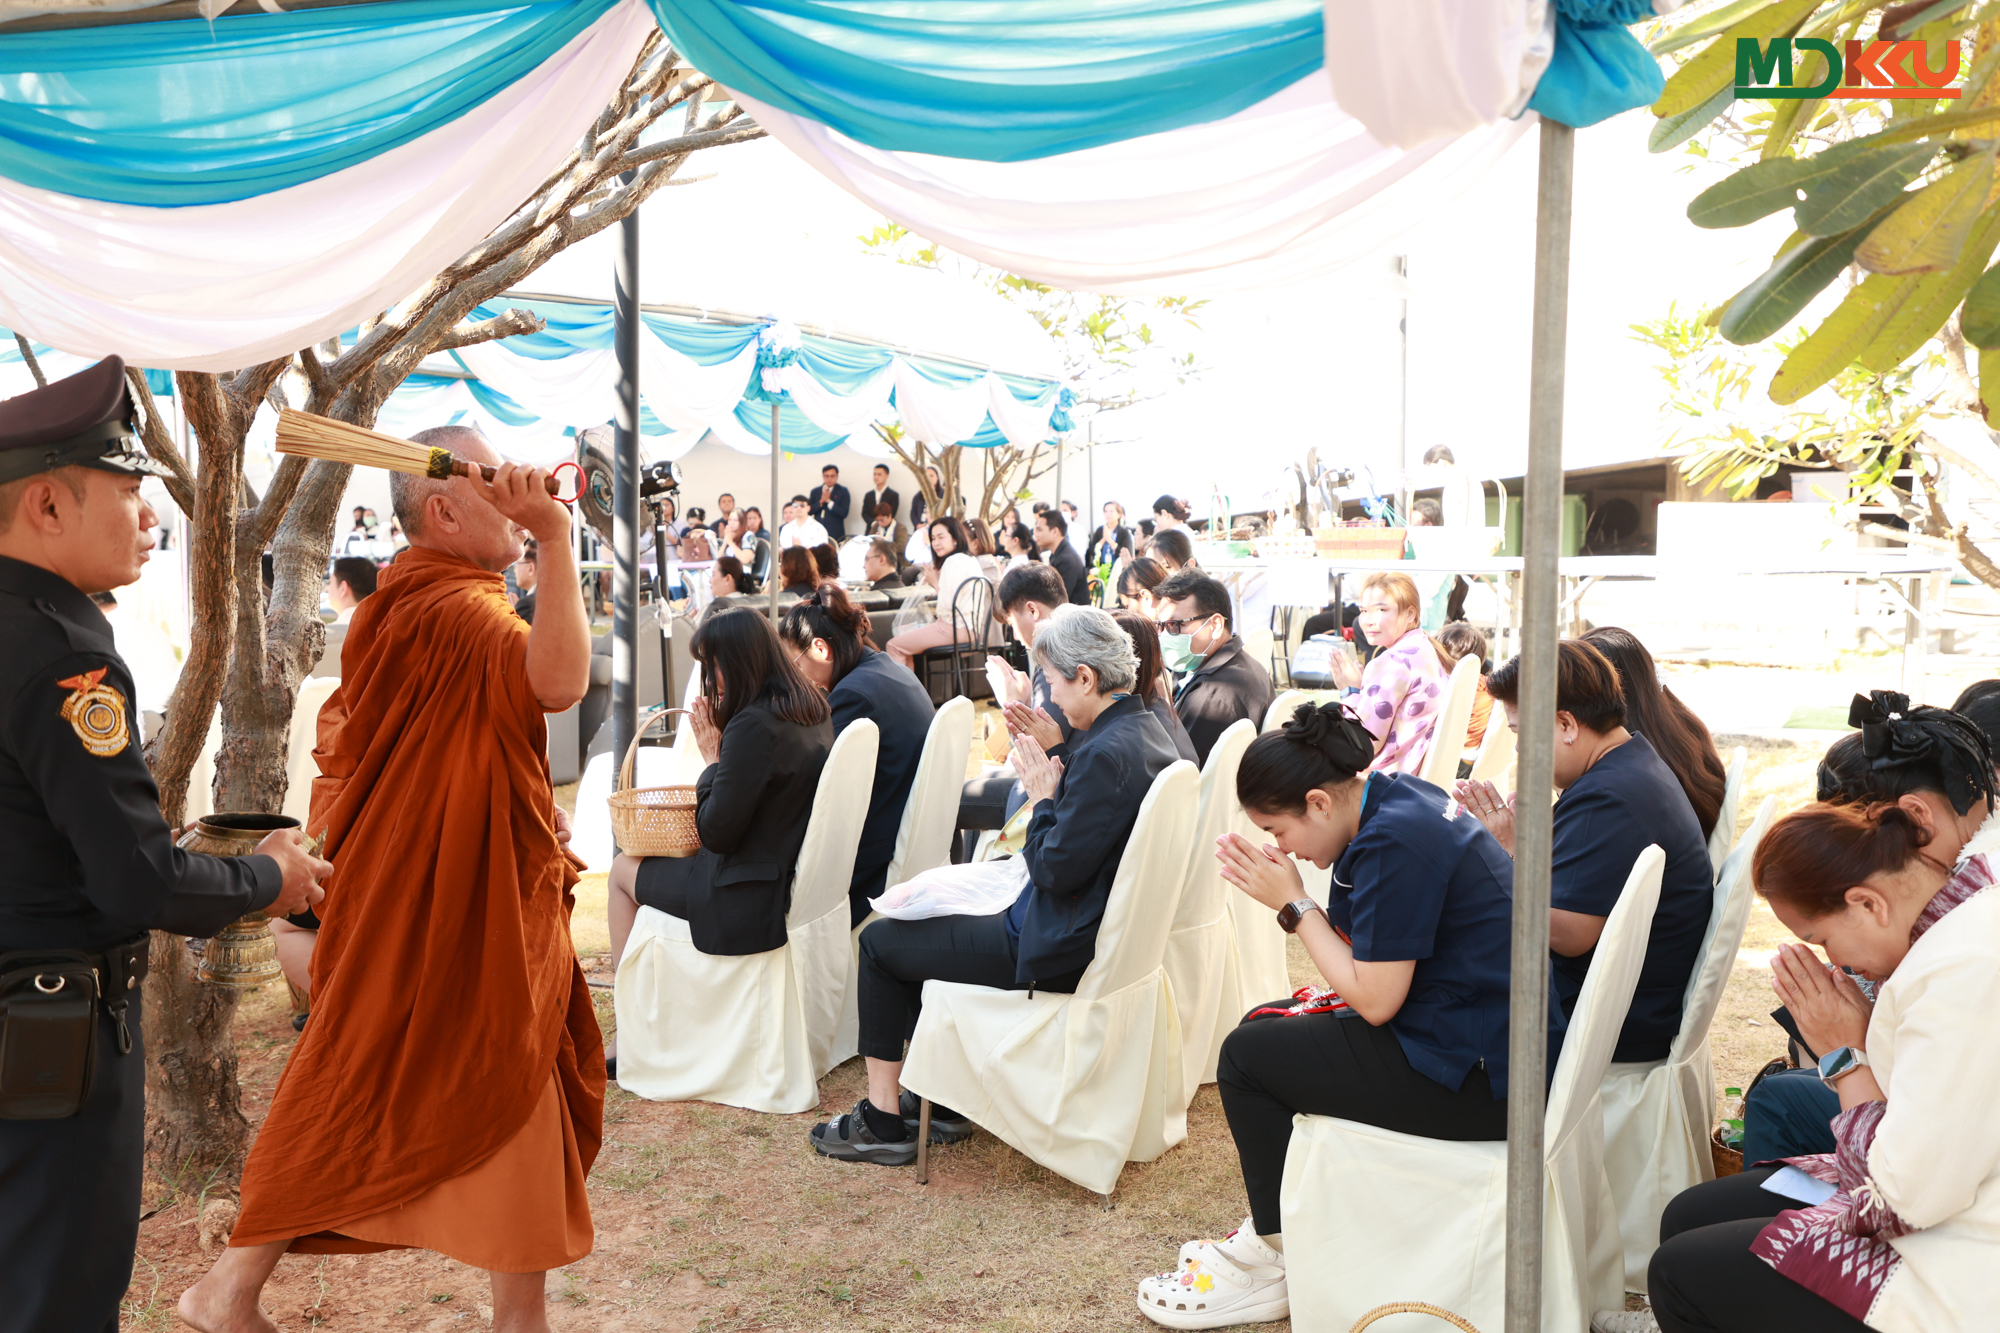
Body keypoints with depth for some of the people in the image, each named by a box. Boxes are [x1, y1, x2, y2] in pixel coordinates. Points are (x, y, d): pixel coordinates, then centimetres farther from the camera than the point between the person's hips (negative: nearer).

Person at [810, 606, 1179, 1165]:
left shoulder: (1107, 754, -27)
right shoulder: (1147, 732, 4)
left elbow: (1056, 871, -25)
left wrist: (1043, 795, -12)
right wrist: (1057, 776, 2)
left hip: (1061, 953, -10)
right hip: (1102, 927, 10)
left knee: (881, 942, 3)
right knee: (925, 922, 24)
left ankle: (883, 1123, 13)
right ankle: (944, 1097, 28)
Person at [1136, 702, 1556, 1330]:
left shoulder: (1393, 842, -23)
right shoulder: (1394, 797, 6)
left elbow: (1373, 1000, -20)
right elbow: (1363, 952, 10)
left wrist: (1293, 903, -12)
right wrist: (1287, 891, -2)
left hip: (1478, 1078, -10)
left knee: (1246, 1056, -4)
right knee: (1266, 1023, 16)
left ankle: (1271, 1268, 13)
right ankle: (1274, 1229, 25)